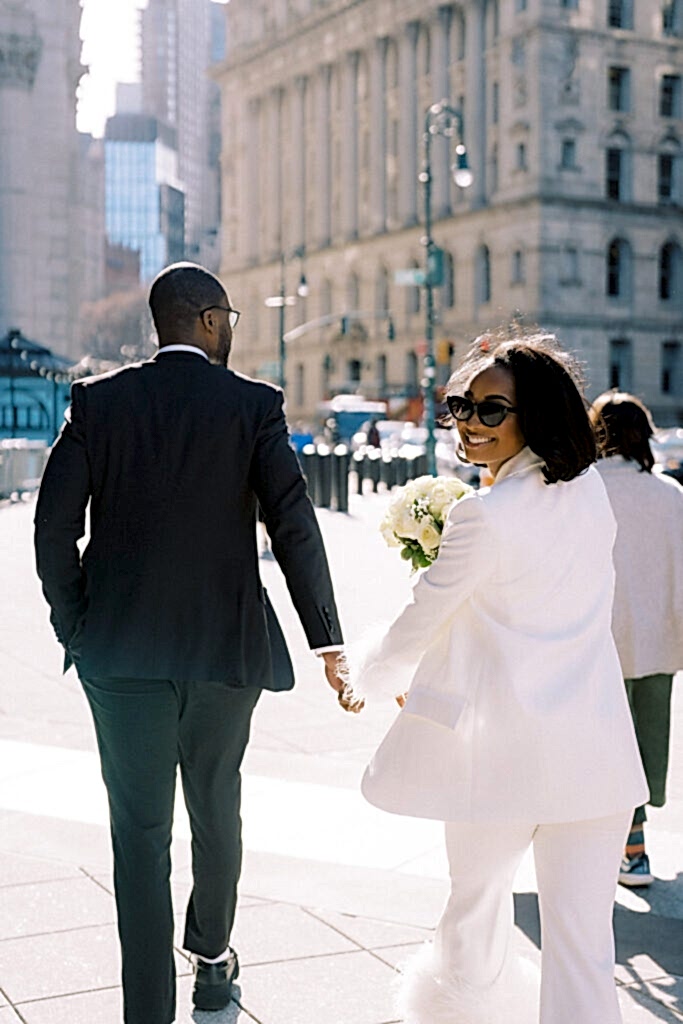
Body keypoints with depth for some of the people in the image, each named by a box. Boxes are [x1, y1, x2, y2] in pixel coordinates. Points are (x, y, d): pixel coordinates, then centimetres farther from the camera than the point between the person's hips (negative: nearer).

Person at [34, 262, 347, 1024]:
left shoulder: (99, 401, 0)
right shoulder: (253, 404, -4)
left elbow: (54, 525, -3)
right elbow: (293, 525, -10)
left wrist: (76, 630, 7)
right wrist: (328, 641, -4)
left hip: (121, 649, 0)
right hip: (227, 646, 0)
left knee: (139, 831, 4)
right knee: (216, 810, 21)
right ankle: (211, 956, 41)